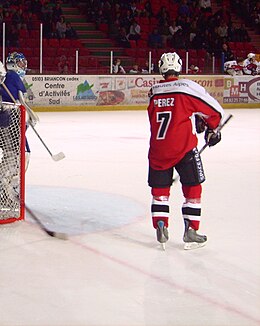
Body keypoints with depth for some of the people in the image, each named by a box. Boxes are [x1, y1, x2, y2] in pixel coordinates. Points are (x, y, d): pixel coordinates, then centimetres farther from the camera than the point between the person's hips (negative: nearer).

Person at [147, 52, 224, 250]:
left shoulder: (154, 92, 8)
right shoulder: (188, 87, -6)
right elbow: (214, 110, 1)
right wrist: (212, 129, 22)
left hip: (158, 149, 4)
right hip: (184, 146, -3)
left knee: (160, 188, 16)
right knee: (193, 188, 7)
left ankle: (161, 226, 9)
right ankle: (191, 232, 4)